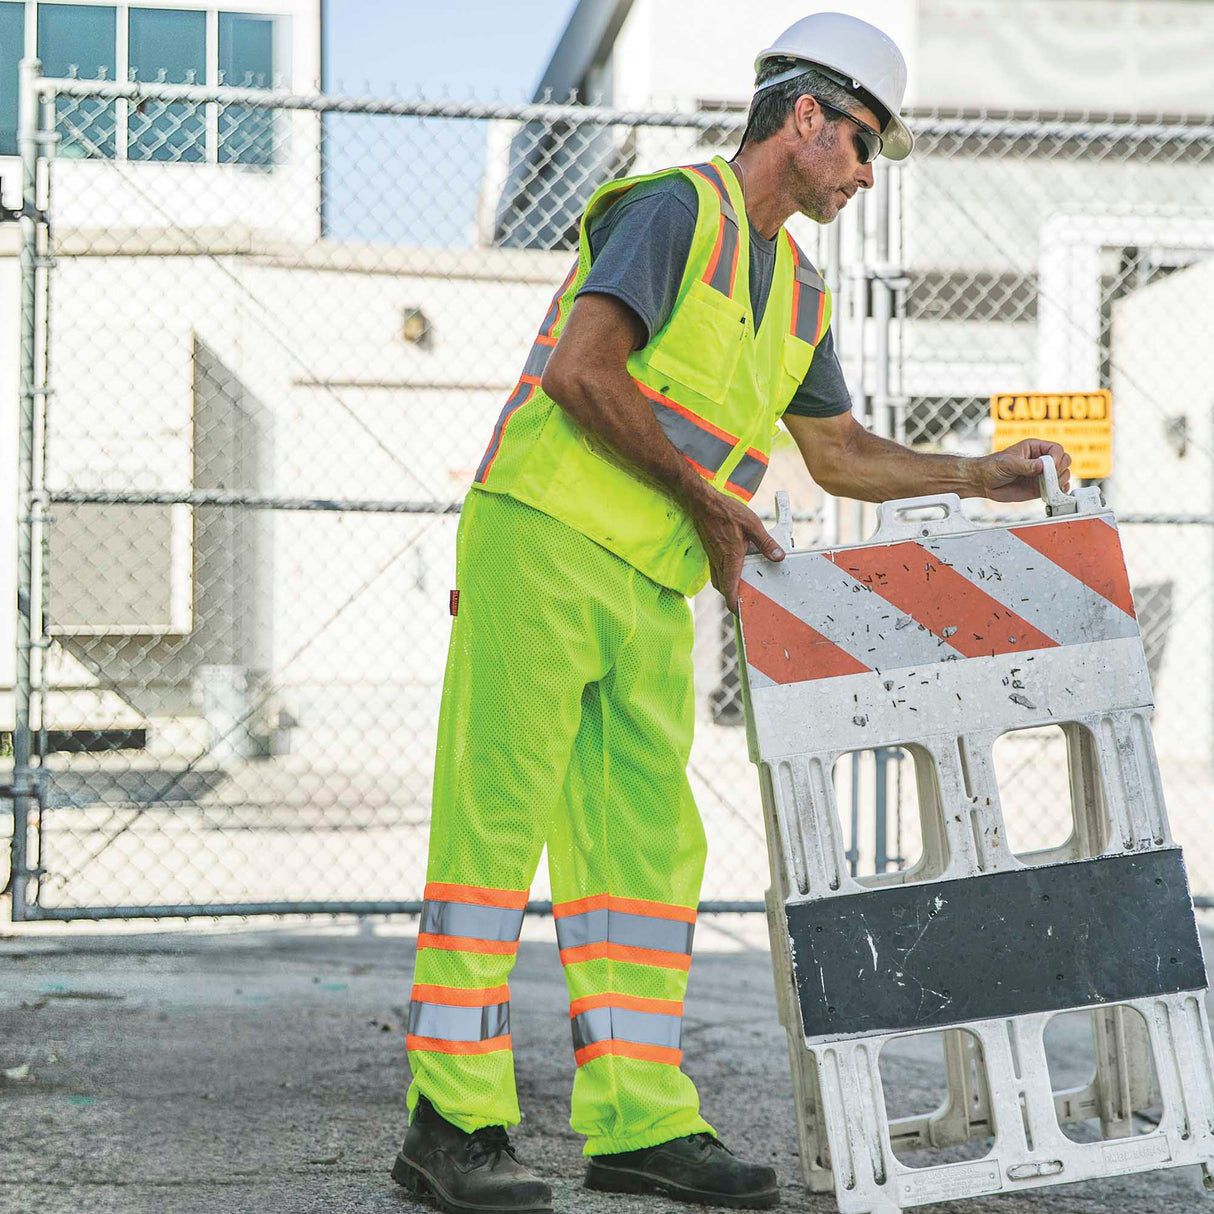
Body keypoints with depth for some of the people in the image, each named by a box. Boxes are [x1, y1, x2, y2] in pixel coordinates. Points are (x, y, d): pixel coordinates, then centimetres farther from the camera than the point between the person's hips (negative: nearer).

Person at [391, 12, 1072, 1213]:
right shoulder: (677, 212, -7)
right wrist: (707, 496, -11)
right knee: (495, 821, -8)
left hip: (652, 590, 9)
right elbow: (582, 371, -18)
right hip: (544, 540, -9)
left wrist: (973, 475, 17)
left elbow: (838, 451, 28)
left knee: (643, 840, 5)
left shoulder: (797, 290, 20)